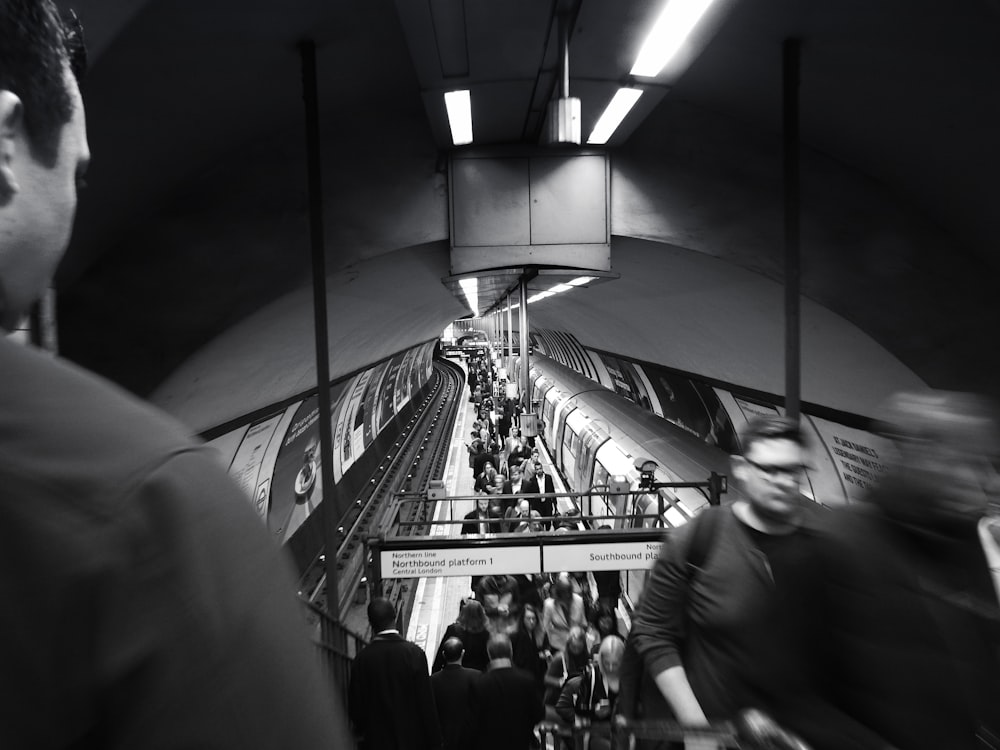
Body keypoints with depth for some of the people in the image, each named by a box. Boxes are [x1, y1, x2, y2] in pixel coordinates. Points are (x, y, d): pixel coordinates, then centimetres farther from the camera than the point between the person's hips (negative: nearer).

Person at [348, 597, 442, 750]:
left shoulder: (362, 659, -14)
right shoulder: (414, 653, -19)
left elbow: (355, 704, -4)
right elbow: (426, 702, -15)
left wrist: (362, 730, 16)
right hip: (412, 737, -1)